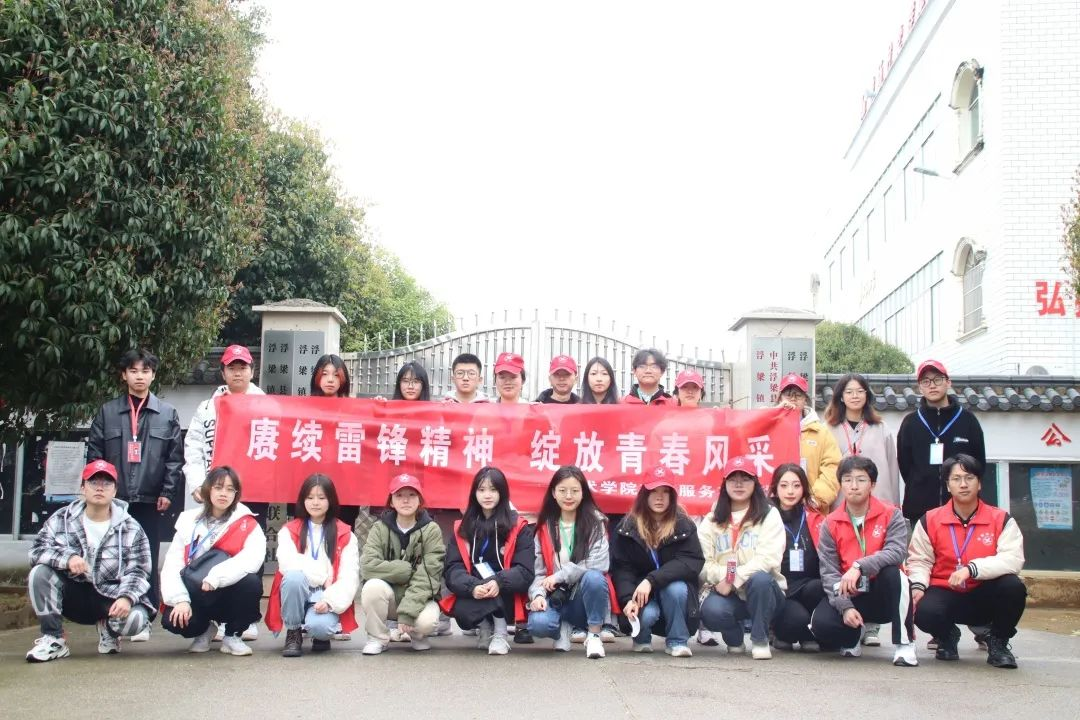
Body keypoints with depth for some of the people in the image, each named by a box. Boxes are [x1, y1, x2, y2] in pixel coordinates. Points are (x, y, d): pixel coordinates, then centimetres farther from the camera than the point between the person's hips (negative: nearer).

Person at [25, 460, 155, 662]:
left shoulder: (131, 529, -3)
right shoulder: (61, 519, 2)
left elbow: (138, 572, -8)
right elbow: (37, 550, -9)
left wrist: (126, 598, -28)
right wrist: (67, 557, -29)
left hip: (112, 598, -2)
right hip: (72, 594, 2)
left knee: (135, 619, -32)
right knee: (39, 573, -24)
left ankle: (108, 628, 8)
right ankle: (53, 640, -10)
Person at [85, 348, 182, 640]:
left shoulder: (167, 414, 8)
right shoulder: (107, 411, 10)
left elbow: (175, 457, 4)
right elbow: (94, 453, 7)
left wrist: (168, 492, -4)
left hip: (150, 499, -1)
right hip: (114, 498, 1)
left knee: (147, 561, 3)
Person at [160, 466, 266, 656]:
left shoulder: (247, 524, -6)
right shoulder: (188, 520, 2)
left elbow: (253, 558, -25)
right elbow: (173, 563, -5)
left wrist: (215, 578, -33)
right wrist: (180, 599, -20)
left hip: (231, 594, -1)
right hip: (196, 597, 1)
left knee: (251, 581, -33)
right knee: (172, 620, -28)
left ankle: (232, 636, -5)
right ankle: (204, 629, 10)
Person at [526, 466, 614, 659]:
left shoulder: (595, 522, -4)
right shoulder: (545, 526, 4)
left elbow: (598, 564, -15)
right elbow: (537, 570, 0)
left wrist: (560, 576, -18)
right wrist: (538, 594, -19)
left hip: (585, 598, -1)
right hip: (556, 598, 2)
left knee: (593, 577, -35)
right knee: (538, 623, -31)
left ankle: (594, 636, -13)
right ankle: (563, 627, 6)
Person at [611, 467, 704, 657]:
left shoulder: (684, 525, -7)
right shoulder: (628, 526, -6)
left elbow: (692, 562, -20)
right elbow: (621, 568, -11)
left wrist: (651, 580, -31)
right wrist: (629, 599, -29)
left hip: (675, 589, 0)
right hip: (640, 593, 0)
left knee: (676, 588, -33)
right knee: (646, 614, -32)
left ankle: (676, 641, -10)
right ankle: (642, 638, 5)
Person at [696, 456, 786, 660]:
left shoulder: (769, 515, -1)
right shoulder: (711, 520, 9)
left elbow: (768, 558, -15)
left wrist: (734, 579, -22)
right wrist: (721, 577, -21)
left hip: (762, 591, -1)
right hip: (726, 592, 1)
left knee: (759, 579, -36)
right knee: (711, 611, -32)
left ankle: (760, 640, -13)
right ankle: (735, 637, 4)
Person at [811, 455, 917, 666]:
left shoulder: (891, 515, -6)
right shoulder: (830, 524, -2)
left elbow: (897, 551, -25)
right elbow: (829, 572, -8)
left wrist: (859, 567, -38)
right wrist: (845, 607, -22)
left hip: (883, 596, -1)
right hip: (849, 596, 2)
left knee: (892, 572, -35)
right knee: (821, 624, -28)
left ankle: (904, 643, -20)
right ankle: (854, 636, 10)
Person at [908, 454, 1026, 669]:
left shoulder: (1001, 520, -4)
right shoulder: (929, 521, -1)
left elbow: (1013, 560, -18)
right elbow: (920, 561, 2)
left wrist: (972, 568, -31)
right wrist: (917, 586, -19)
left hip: (984, 597, 0)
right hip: (945, 594, 0)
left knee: (1013, 586, -32)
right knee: (924, 612, -33)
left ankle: (998, 642, -1)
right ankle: (947, 636, 8)